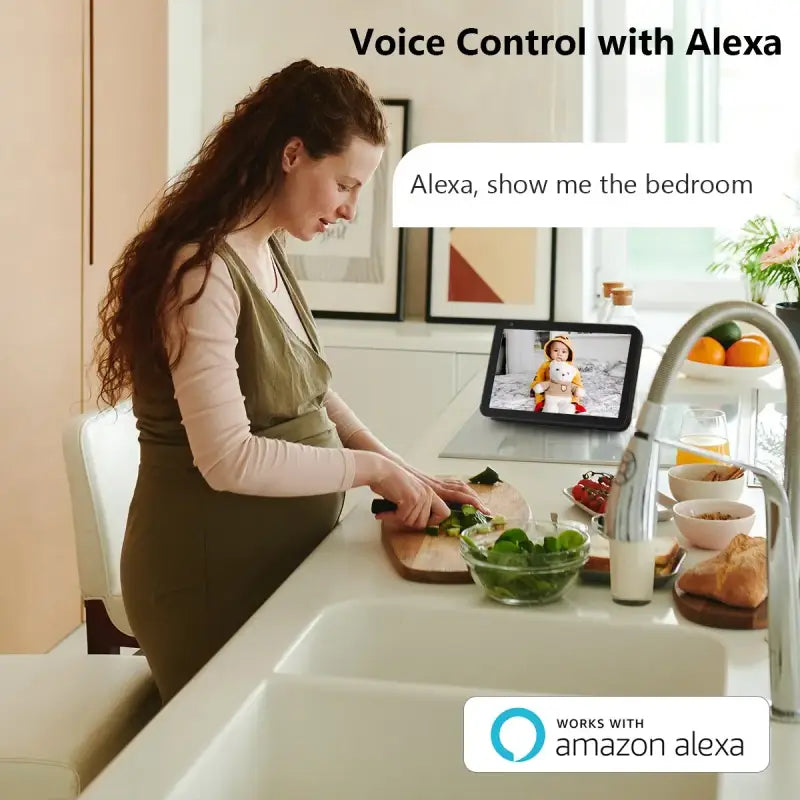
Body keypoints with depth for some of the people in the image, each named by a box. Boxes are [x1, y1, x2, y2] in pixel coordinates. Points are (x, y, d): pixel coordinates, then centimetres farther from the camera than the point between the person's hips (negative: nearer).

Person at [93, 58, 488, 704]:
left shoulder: (270, 256, 5)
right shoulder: (203, 271, -22)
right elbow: (228, 458, -27)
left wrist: (404, 474, 4)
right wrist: (371, 466, -17)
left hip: (286, 555, 8)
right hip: (213, 576, -8)